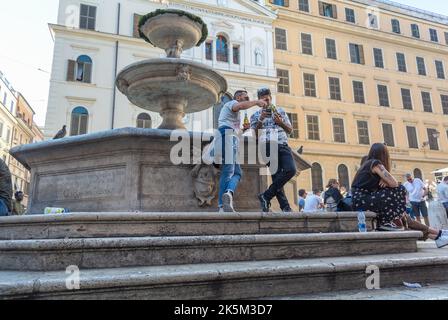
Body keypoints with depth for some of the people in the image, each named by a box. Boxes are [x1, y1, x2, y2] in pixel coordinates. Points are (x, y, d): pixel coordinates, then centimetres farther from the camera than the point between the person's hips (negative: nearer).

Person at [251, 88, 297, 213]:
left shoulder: (281, 111, 22)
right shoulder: (255, 115, 17)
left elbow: (290, 130, 18)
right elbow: (256, 134, 7)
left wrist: (280, 122, -1)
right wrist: (261, 120, -7)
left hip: (283, 146, 2)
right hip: (268, 146, -2)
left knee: (291, 170, -20)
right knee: (276, 175, -12)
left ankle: (266, 196, -13)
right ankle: (285, 207, -6)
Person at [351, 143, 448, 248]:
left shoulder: (368, 164, 20)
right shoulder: (376, 163, -6)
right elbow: (394, 183, -9)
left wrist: (384, 182, 0)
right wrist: (385, 182, 11)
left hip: (360, 201, 8)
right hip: (362, 201, -8)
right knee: (399, 191, -8)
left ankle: (435, 235, 7)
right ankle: (386, 222, 1)